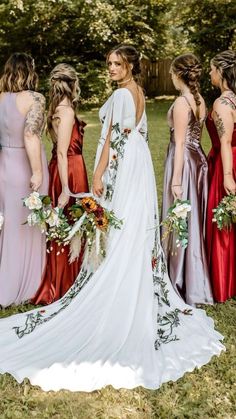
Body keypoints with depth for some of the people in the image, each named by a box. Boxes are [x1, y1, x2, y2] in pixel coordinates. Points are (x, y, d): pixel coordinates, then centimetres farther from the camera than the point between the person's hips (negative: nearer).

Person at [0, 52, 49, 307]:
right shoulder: (34, 99, -13)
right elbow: (30, 136, -24)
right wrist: (37, 171, -21)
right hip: (25, 169, -5)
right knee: (27, 228, 10)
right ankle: (23, 287, 22)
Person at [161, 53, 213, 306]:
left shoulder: (181, 103, -16)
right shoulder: (201, 101, 8)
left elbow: (180, 143, -18)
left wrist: (175, 179, -16)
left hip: (183, 162, -8)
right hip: (198, 159, 8)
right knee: (193, 219, 16)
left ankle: (180, 281, 14)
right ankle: (195, 281, 28)